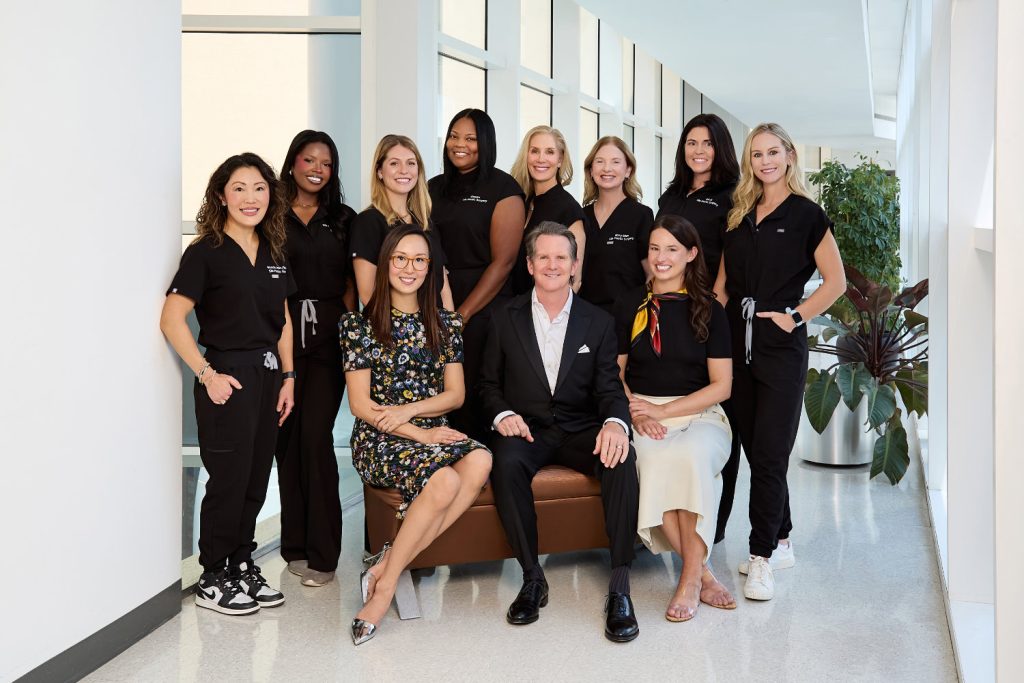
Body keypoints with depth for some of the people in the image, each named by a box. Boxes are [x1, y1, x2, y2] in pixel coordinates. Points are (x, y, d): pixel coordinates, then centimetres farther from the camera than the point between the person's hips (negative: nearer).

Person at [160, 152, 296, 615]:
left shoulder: (275, 253, 11)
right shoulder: (205, 252, -8)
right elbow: (172, 320, -13)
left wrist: (288, 377, 8)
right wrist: (207, 375, -16)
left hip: (268, 376, 6)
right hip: (227, 377, -6)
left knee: (256, 479, 11)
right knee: (229, 480, -1)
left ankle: (242, 566, 25)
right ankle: (213, 580, 13)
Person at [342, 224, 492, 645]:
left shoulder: (445, 324, 12)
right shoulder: (359, 324, 2)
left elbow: (455, 393, 8)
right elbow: (360, 404, -3)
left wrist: (410, 410, -11)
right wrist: (418, 434, -14)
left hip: (433, 434, 4)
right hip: (379, 439, -4)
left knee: (480, 461, -31)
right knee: (444, 480, -34)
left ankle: (388, 567, -25)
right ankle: (386, 584, -17)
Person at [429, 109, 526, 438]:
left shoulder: (502, 188, -2)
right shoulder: (435, 188, 14)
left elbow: (503, 261, -8)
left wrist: (462, 315, -11)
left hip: (483, 312, -4)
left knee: (475, 399, -4)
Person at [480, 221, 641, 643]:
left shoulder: (599, 323, 7)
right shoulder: (505, 320, 6)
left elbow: (609, 389, 1)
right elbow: (489, 383, 12)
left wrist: (616, 423, -22)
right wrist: (502, 414, -11)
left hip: (580, 431, 1)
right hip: (526, 430, 0)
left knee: (621, 458, -31)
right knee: (506, 462, -35)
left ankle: (619, 588, -28)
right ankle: (532, 579, -22)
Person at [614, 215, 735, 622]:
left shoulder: (708, 309, 7)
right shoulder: (630, 305, 12)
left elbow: (721, 386, 2)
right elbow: (614, 373, 13)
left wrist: (664, 410, -9)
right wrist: (637, 414, -6)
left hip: (699, 415, -1)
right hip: (642, 413, 1)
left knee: (691, 456, -36)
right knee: (655, 462, -34)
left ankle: (690, 576, -25)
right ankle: (703, 574, -23)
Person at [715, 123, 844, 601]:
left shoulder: (806, 214, -1)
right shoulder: (739, 215, 14)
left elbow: (835, 282, -2)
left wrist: (795, 316, -9)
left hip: (781, 347, -5)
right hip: (737, 343, 5)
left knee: (769, 454, -6)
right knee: (754, 449, 9)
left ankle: (762, 556, 1)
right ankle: (780, 542, 22)